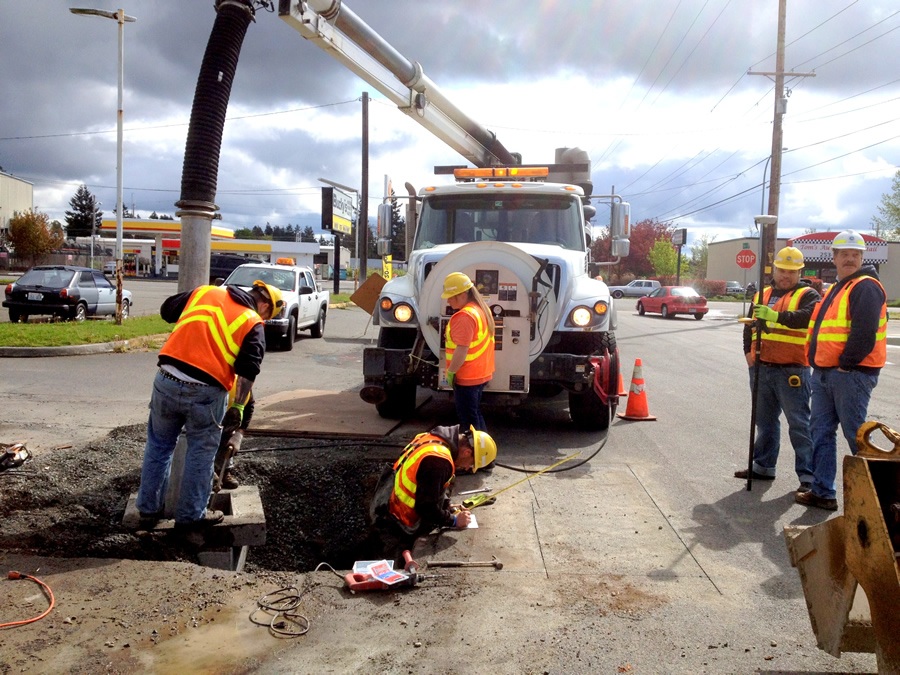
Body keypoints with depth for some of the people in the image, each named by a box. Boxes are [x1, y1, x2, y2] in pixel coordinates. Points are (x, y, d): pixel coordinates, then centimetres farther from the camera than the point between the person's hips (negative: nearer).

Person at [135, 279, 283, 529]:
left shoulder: (205, 292, 12)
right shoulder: (253, 325, 1)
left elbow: (167, 309, 22)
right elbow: (246, 374, -8)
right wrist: (237, 409, -4)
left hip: (166, 381, 4)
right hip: (205, 393, -4)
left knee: (159, 445, 21)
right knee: (201, 453, 13)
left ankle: (149, 509, 32)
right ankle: (190, 515, 24)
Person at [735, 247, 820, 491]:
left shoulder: (807, 295, -1)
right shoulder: (762, 295, 16)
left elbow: (808, 316, -23)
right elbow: (749, 326, 21)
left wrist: (776, 316, -35)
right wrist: (748, 351, 7)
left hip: (791, 370, -6)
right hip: (761, 369, 6)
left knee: (799, 423, -5)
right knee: (765, 421, 16)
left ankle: (808, 475, 1)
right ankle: (764, 466, 28)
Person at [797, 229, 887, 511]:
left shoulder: (866, 287, -10)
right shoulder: (836, 289, 20)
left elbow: (864, 332, -21)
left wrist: (846, 364, -17)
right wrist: (818, 365, 14)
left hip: (851, 374, -9)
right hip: (824, 373, 9)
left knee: (855, 435, -2)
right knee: (820, 431, 11)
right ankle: (822, 492, 18)